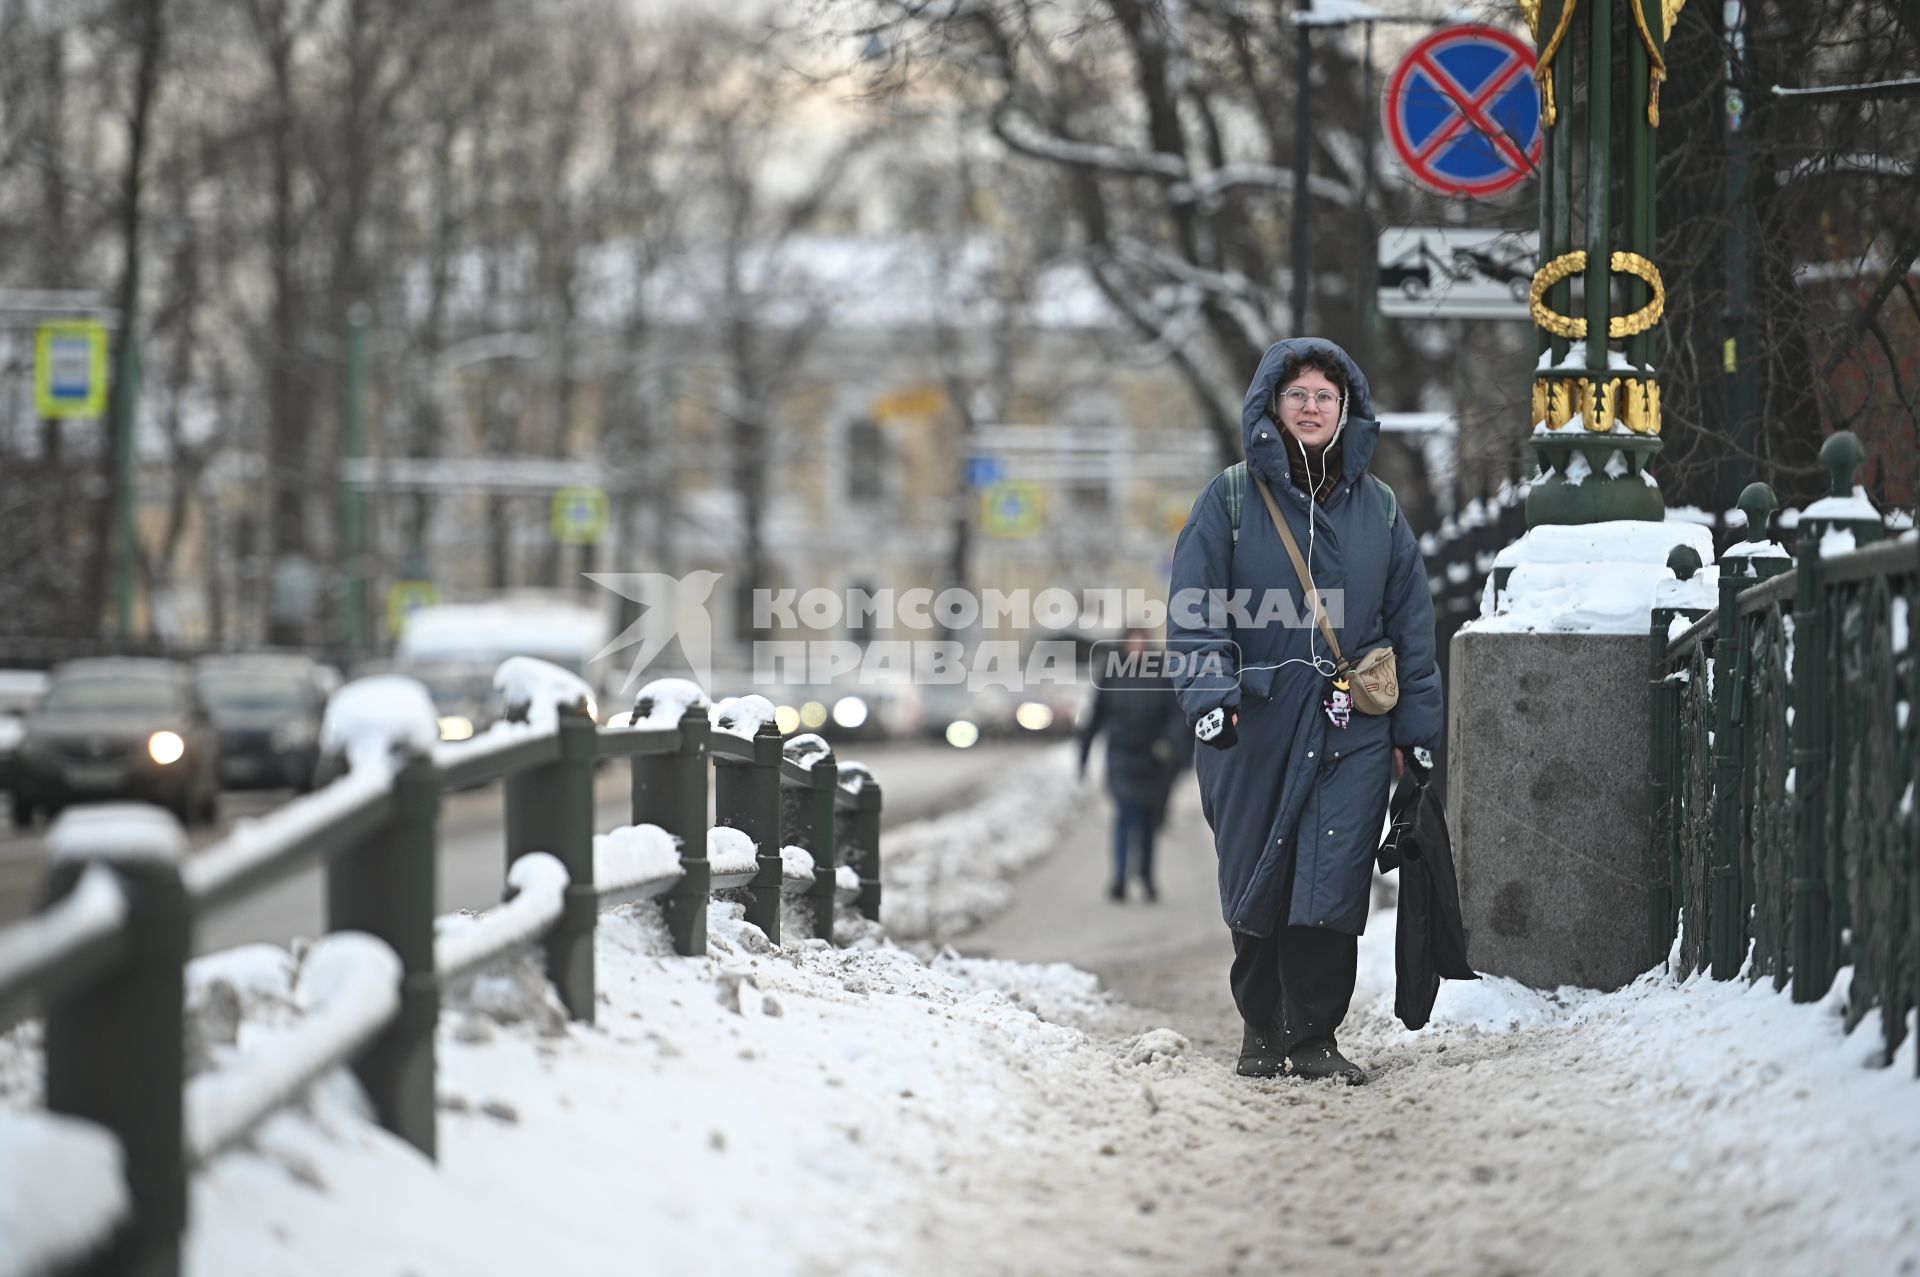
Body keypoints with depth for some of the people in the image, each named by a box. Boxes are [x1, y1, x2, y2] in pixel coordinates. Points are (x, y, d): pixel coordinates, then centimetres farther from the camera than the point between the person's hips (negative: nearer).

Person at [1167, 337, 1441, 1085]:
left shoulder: (1378, 509, 10)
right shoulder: (1231, 501, 3)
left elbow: (1410, 626, 12)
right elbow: (1195, 609, -2)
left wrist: (1418, 728, 8)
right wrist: (1209, 693, -16)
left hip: (1352, 729, 1)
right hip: (1257, 723, -1)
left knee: (1332, 881, -9)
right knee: (1257, 883, 6)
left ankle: (1314, 1037, -3)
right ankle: (1261, 1027, 22)